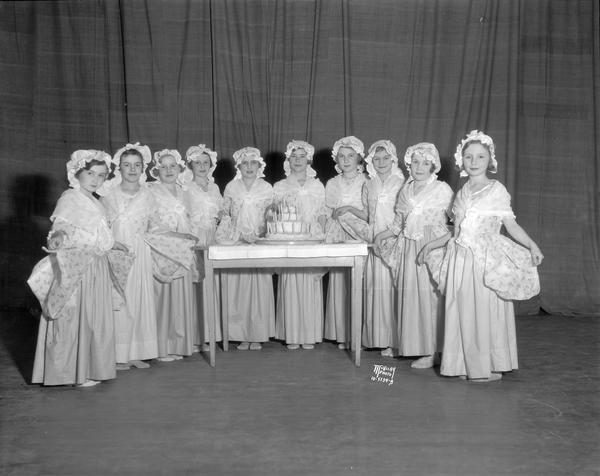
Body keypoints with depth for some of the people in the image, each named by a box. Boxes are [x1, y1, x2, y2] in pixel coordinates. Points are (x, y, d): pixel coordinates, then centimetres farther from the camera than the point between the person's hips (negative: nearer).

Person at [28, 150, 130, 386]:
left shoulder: (95, 203, 17)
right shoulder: (69, 198, -8)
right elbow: (61, 225, -20)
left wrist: (112, 244, 34)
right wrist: (58, 237, -41)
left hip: (96, 267, 9)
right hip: (77, 267, -9)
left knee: (95, 319, 12)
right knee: (75, 319, -4)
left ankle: (90, 368, 21)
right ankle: (73, 373, 4)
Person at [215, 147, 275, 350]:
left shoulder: (267, 189, 6)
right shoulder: (231, 188, 7)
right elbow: (225, 215, 10)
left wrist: (260, 235, -7)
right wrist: (237, 235, -2)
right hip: (235, 242, 1)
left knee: (259, 288, -2)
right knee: (236, 289, -1)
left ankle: (257, 335, 5)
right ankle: (242, 335, 5)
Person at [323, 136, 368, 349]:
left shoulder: (366, 183, 3)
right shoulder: (332, 184, 11)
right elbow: (327, 216, 11)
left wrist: (350, 209, -14)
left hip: (360, 238, -2)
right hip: (337, 238, 2)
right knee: (339, 285, -1)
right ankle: (341, 334, 7)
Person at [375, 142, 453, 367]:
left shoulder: (442, 189, 1)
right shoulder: (405, 191, 14)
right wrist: (381, 235, 5)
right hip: (409, 249, 5)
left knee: (431, 295, -4)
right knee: (410, 295, 4)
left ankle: (431, 351, 3)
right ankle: (417, 346, 14)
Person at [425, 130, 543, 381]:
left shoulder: (496, 189, -1)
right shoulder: (462, 192, 12)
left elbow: (511, 224, -3)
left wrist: (531, 245, -16)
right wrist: (433, 244, 19)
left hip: (486, 259, -5)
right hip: (461, 258, 5)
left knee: (486, 310, -2)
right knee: (463, 311, 6)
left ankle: (490, 367, 10)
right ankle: (466, 365, 17)